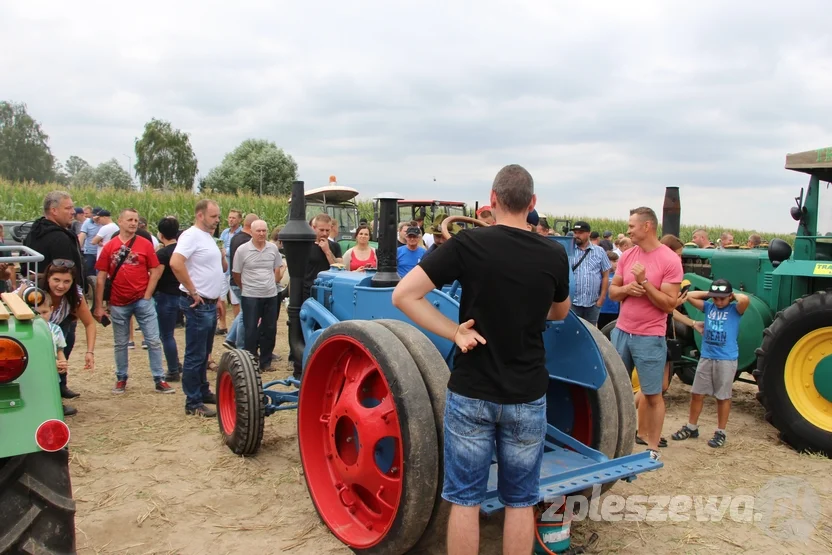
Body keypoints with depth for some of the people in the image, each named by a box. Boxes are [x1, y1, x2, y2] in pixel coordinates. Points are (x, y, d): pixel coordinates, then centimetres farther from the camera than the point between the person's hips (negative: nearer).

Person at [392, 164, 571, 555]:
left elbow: (403, 295, -15)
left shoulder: (468, 243, -10)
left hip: (471, 393, -2)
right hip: (527, 396, 2)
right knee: (520, 501, 15)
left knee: (465, 499, 11)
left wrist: (454, 333, -11)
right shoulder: (554, 255, -3)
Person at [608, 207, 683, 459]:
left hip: (649, 338, -6)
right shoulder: (627, 255, 5)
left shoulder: (670, 260, -12)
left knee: (653, 395, 6)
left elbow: (669, 304, -15)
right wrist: (626, 289, -12)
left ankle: (652, 447, 17)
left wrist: (644, 282, -22)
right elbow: (612, 291, 9)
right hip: (621, 332, 6)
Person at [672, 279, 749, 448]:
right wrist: (708, 294, 3)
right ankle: (691, 427, 23)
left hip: (726, 359, -4)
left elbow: (745, 300, -26)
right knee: (697, 393, 9)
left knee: (723, 397, 7)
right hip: (706, 357, 4)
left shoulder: (735, 310, -5)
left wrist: (735, 295, -7)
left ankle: (720, 432, 19)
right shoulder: (708, 307, 6)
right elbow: (689, 296, 6)